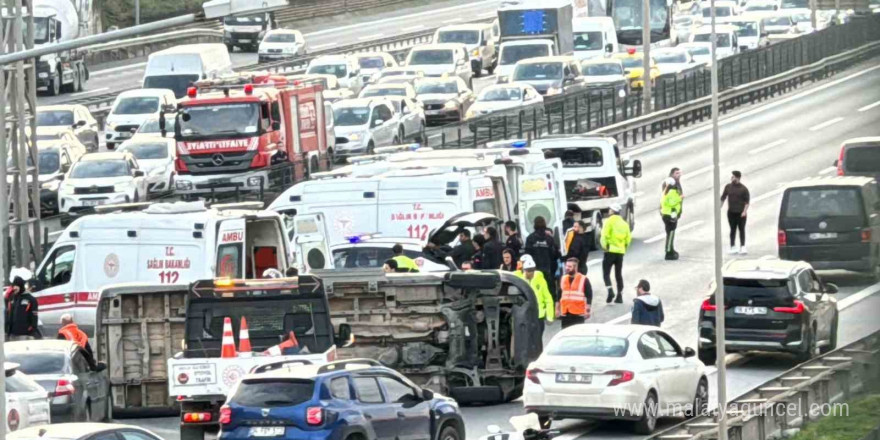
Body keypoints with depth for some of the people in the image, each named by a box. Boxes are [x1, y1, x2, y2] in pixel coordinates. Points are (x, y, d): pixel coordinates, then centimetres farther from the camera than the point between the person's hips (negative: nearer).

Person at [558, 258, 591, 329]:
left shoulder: (583, 280, -4)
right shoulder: (563, 279, 11)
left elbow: (589, 296, -4)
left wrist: (587, 310, -8)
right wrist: (558, 310, 16)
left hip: (578, 313, -5)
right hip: (565, 313, 5)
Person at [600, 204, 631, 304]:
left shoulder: (609, 221, -7)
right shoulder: (624, 223, 11)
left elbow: (604, 235, -16)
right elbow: (628, 238, 10)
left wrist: (604, 246, -6)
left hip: (610, 250, -6)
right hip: (621, 251, 6)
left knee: (606, 273, -1)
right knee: (619, 274, 13)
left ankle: (610, 292, -20)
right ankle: (619, 296, 11)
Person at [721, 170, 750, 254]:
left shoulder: (743, 189, -5)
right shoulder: (728, 187, 6)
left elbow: (747, 201, -4)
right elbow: (723, 198, 13)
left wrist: (744, 211, -14)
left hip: (741, 213, -3)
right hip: (731, 212, 3)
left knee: (742, 230, -2)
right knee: (732, 230, 5)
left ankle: (743, 247, -2)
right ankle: (733, 247, 8)